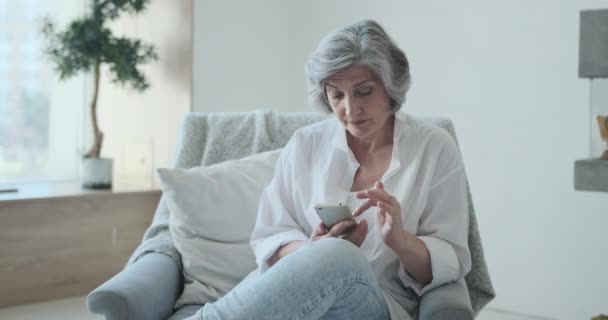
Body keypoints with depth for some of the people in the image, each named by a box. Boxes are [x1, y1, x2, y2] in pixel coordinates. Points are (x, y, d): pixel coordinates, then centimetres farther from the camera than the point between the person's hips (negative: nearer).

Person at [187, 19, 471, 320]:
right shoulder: (305, 144, 8)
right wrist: (312, 251, -17)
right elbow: (268, 240, 6)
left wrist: (400, 240, -20)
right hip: (292, 290, 1)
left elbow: (450, 263, 1)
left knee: (338, 258, -36)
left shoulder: (435, 148, 3)